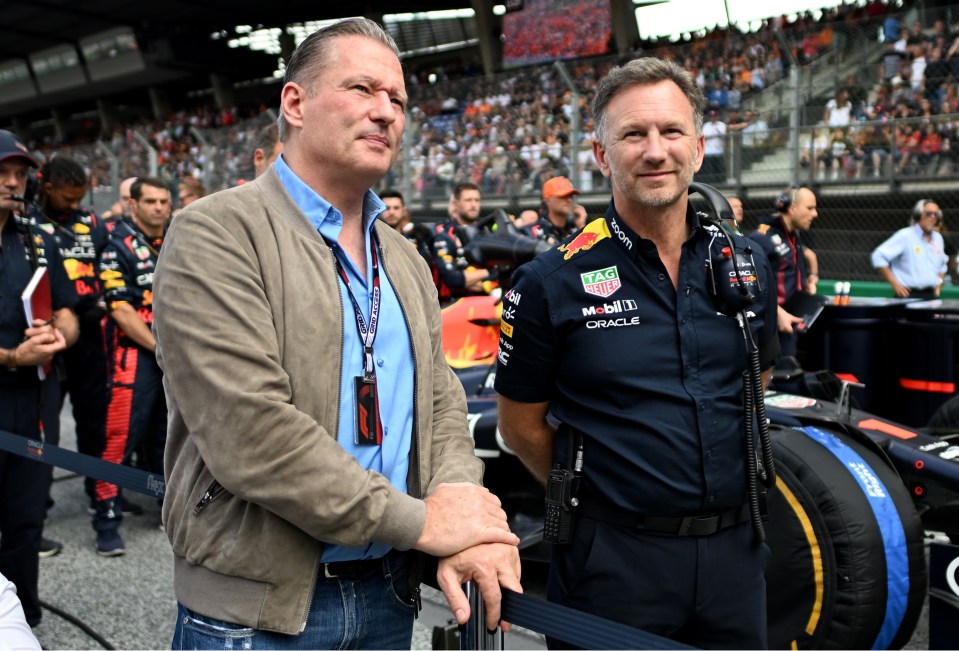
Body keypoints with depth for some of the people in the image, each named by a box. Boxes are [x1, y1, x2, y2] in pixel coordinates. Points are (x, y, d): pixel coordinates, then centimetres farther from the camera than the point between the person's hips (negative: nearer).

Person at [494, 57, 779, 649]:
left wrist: (705, 489, 10)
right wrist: (593, 492, 2)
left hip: (734, 551, 4)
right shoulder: (552, 282, -10)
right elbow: (522, 425, -2)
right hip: (613, 558, -4)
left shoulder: (746, 266, 3)